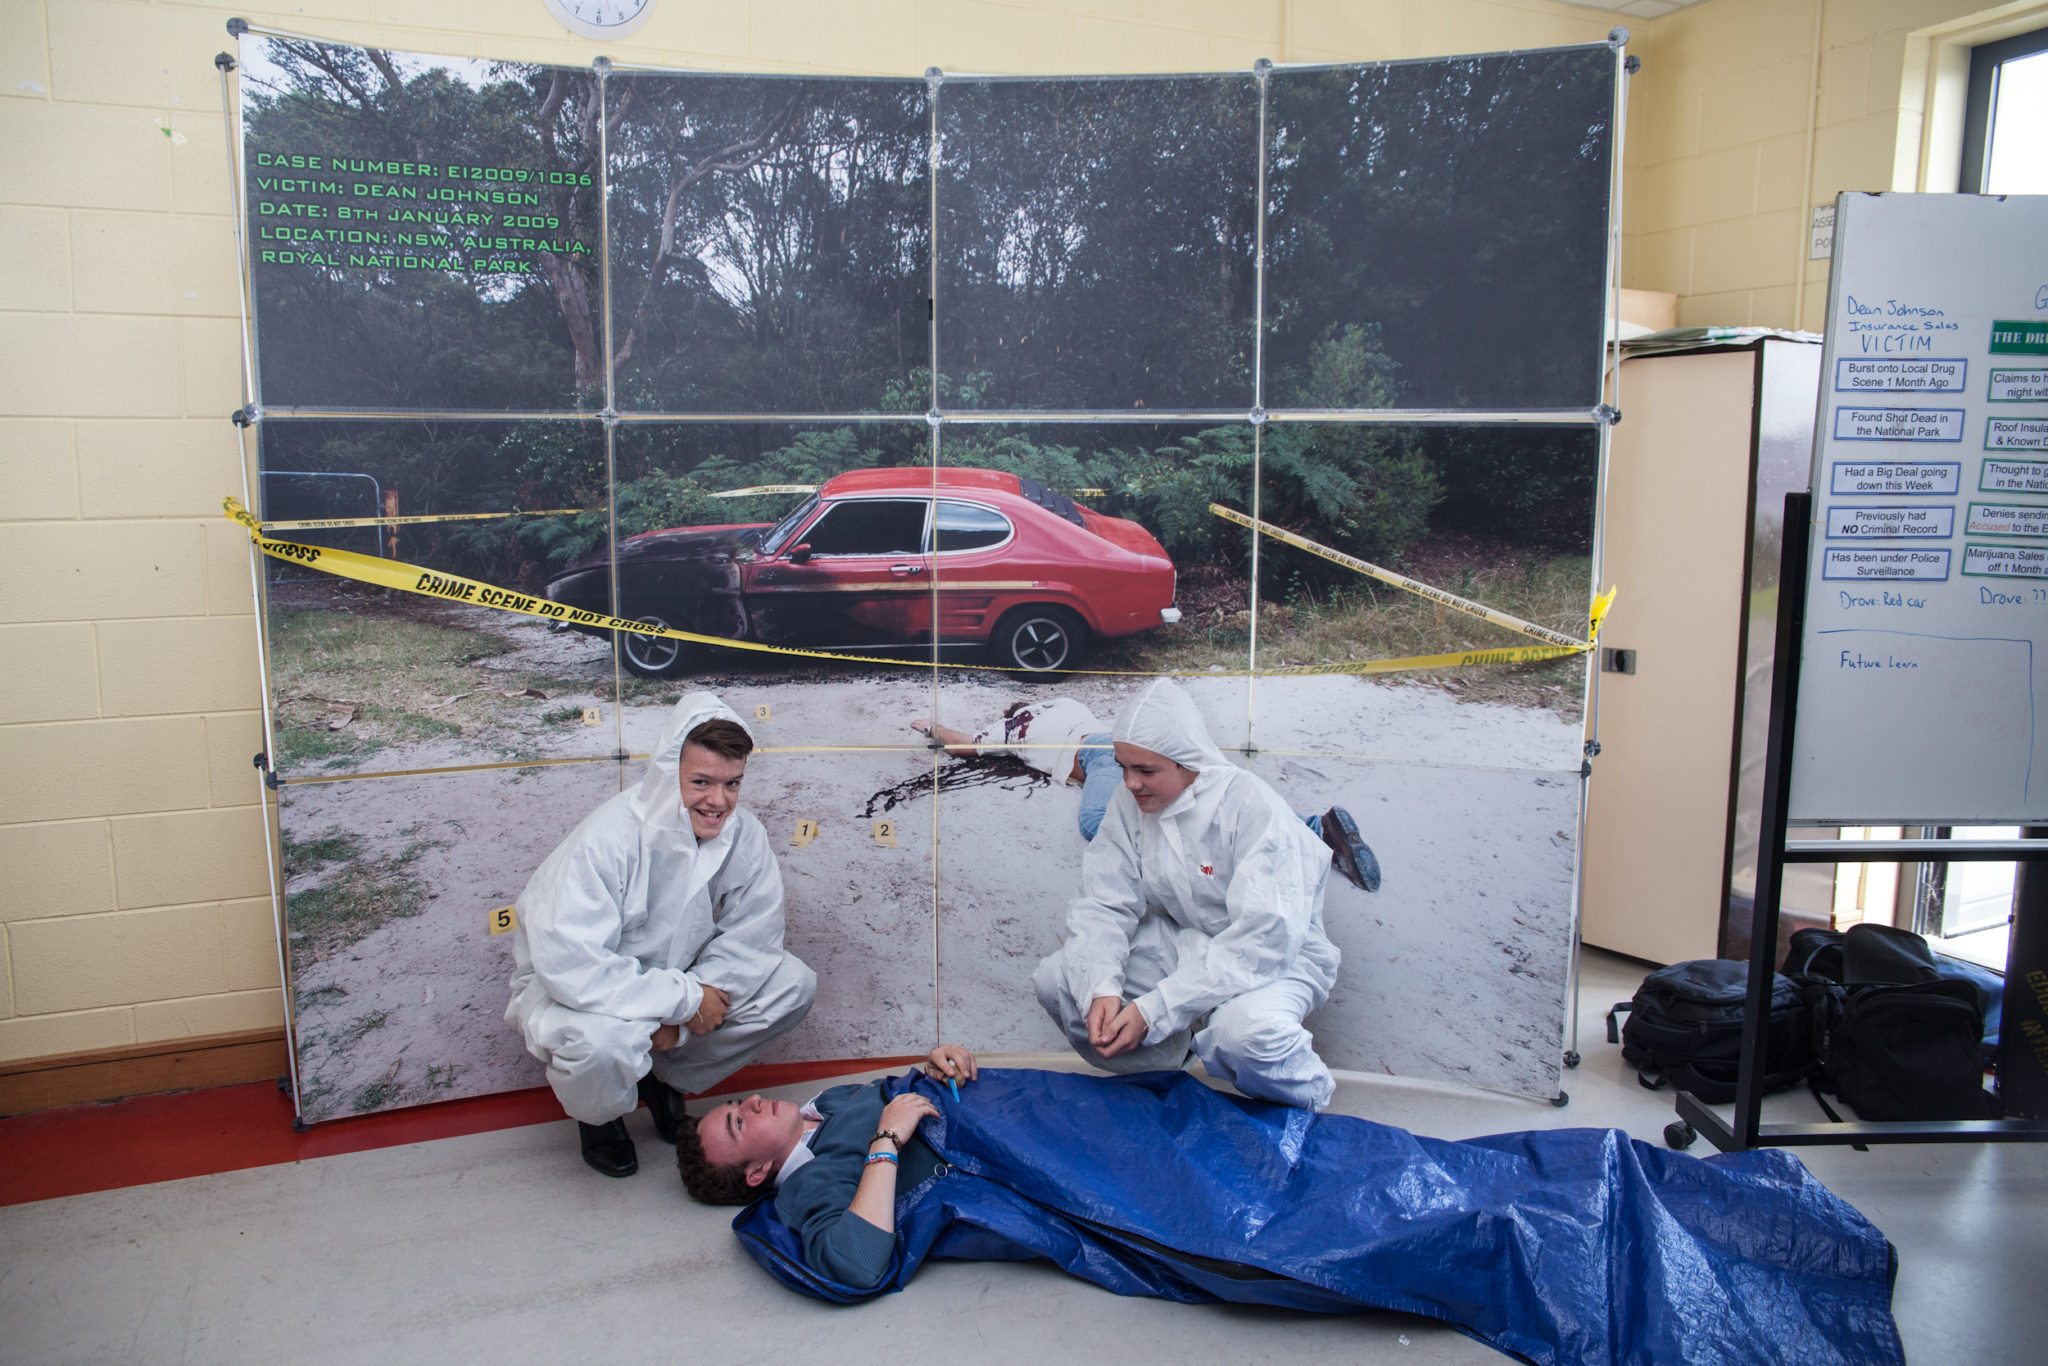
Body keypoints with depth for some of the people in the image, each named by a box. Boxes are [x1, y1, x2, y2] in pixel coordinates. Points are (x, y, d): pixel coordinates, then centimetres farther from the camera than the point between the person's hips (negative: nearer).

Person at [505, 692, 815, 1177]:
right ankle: (599, 1115, 0)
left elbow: (752, 933, -12)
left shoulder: (743, 833, -16)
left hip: (674, 976, 5)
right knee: (603, 1037, -39)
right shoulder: (608, 838, -32)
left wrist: (678, 1017, -24)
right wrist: (683, 1000, -32)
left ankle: (664, 1074, 7)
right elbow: (568, 964, -37)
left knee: (794, 984, -13)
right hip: (573, 988, -5)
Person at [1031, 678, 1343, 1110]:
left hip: (1271, 958, -5)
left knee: (1247, 1029, -39)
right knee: (1054, 979, -14)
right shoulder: (1130, 803, -7)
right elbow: (1103, 905, -8)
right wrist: (1101, 989, -30)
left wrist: (1154, 1009, -33)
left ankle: (1304, 1111, -5)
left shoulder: (1251, 805, -24)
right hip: (1180, 944, 5)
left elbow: (1265, 936, -29)